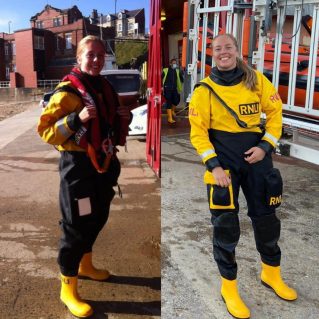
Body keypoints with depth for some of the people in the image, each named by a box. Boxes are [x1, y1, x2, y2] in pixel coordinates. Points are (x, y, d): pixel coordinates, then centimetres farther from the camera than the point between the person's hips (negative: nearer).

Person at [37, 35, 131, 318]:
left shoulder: (106, 88, 11)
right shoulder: (68, 91, -14)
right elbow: (45, 130, -20)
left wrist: (123, 119, 3)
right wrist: (77, 118, -33)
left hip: (103, 164, 8)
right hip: (78, 167, -8)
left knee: (97, 219, 20)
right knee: (76, 227, -1)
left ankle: (85, 265, 43)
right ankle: (68, 289, 16)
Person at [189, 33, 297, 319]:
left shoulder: (256, 80, -1)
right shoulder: (205, 90, -7)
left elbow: (275, 111, 5)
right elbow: (198, 132, -7)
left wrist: (266, 146, -7)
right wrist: (213, 165, -17)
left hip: (256, 153, 3)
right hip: (222, 158, -3)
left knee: (266, 216, 14)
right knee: (225, 223, 1)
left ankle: (271, 274, 40)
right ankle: (229, 287, 21)